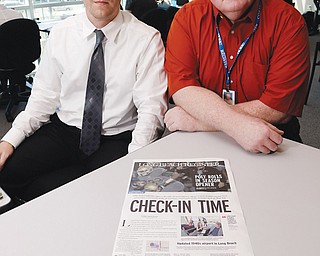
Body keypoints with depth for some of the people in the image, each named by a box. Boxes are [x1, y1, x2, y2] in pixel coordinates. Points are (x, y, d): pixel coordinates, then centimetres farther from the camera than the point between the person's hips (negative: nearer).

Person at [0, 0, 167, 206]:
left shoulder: (147, 38, -7)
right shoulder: (60, 34, 4)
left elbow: (151, 107, -12)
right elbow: (44, 96, 7)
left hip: (117, 138, -3)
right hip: (63, 129, 4)